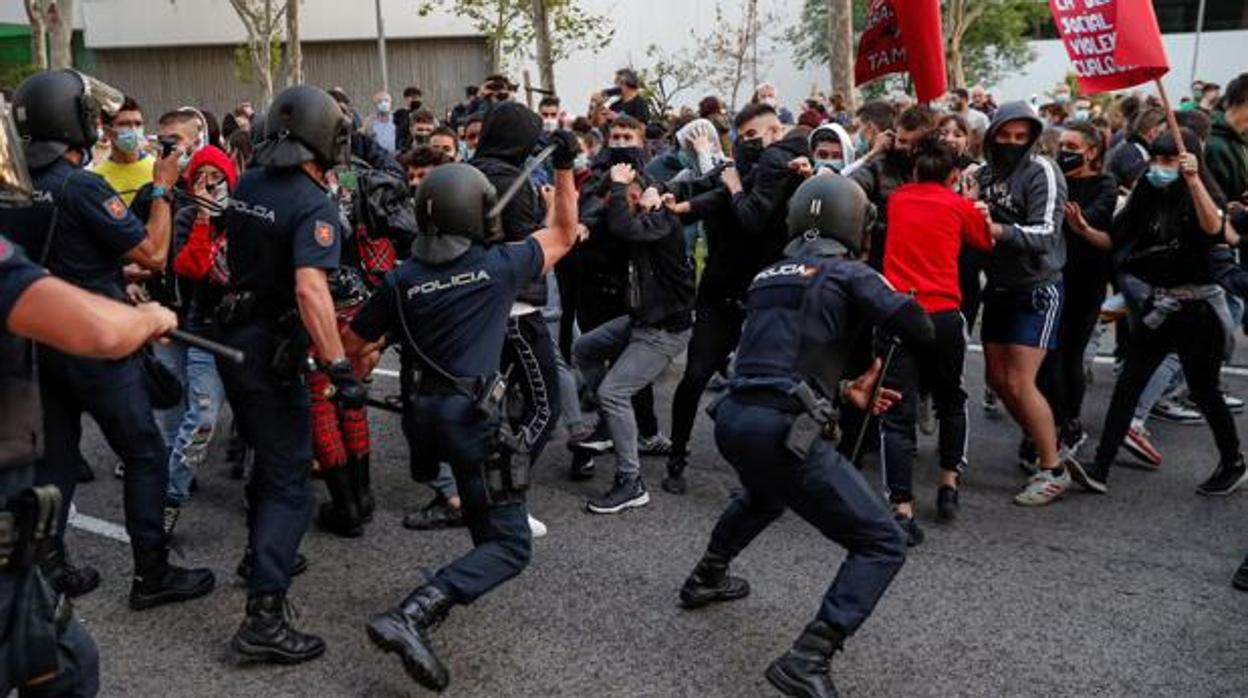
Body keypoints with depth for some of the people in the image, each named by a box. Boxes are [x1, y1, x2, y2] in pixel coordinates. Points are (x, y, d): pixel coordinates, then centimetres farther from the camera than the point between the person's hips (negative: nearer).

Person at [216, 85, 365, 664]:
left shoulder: (246, 186, 4)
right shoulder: (313, 204, -20)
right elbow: (309, 289, -33)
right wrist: (340, 367, -34)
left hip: (232, 339, 8)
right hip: (271, 351, -8)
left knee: (270, 454, 27)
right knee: (290, 484, -5)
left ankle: (261, 553, 45)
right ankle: (263, 619, -10)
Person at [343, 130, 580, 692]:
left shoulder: (401, 279, 3)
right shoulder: (499, 266, -4)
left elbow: (353, 346, 11)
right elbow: (563, 235, 13)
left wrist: (370, 355, 33)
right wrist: (564, 168, 18)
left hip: (420, 413, 6)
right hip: (470, 414, -6)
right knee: (510, 546, -4)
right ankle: (412, 616, -22)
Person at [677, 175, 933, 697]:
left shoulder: (769, 275, 20)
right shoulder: (846, 273, 1)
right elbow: (916, 327, -8)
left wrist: (842, 390, 29)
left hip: (732, 418, 8)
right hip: (782, 433, -8)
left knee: (764, 496, 41)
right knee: (882, 544, 0)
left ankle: (705, 579, 53)